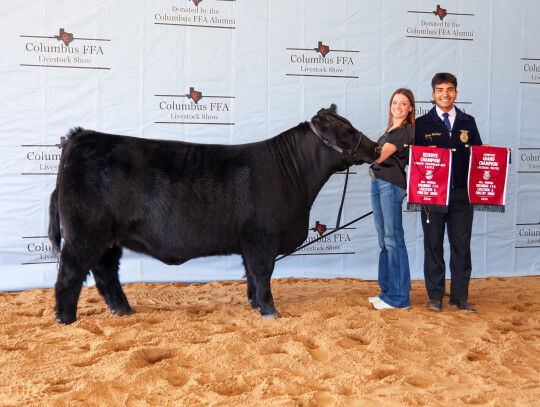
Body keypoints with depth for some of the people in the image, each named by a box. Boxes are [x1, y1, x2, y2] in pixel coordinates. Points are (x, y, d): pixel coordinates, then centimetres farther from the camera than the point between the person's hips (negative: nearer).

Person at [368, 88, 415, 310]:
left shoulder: (406, 131, -8)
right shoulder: (390, 129, 20)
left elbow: (381, 155, -19)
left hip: (391, 185, -9)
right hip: (377, 183, 9)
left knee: (393, 239, -8)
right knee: (384, 240, 12)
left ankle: (399, 296, -4)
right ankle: (387, 291, 19)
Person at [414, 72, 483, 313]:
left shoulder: (468, 122, 13)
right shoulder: (422, 124, 6)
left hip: (462, 193, 2)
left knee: (461, 244, 3)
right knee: (433, 244, 4)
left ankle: (459, 297, 12)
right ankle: (435, 296, 14)